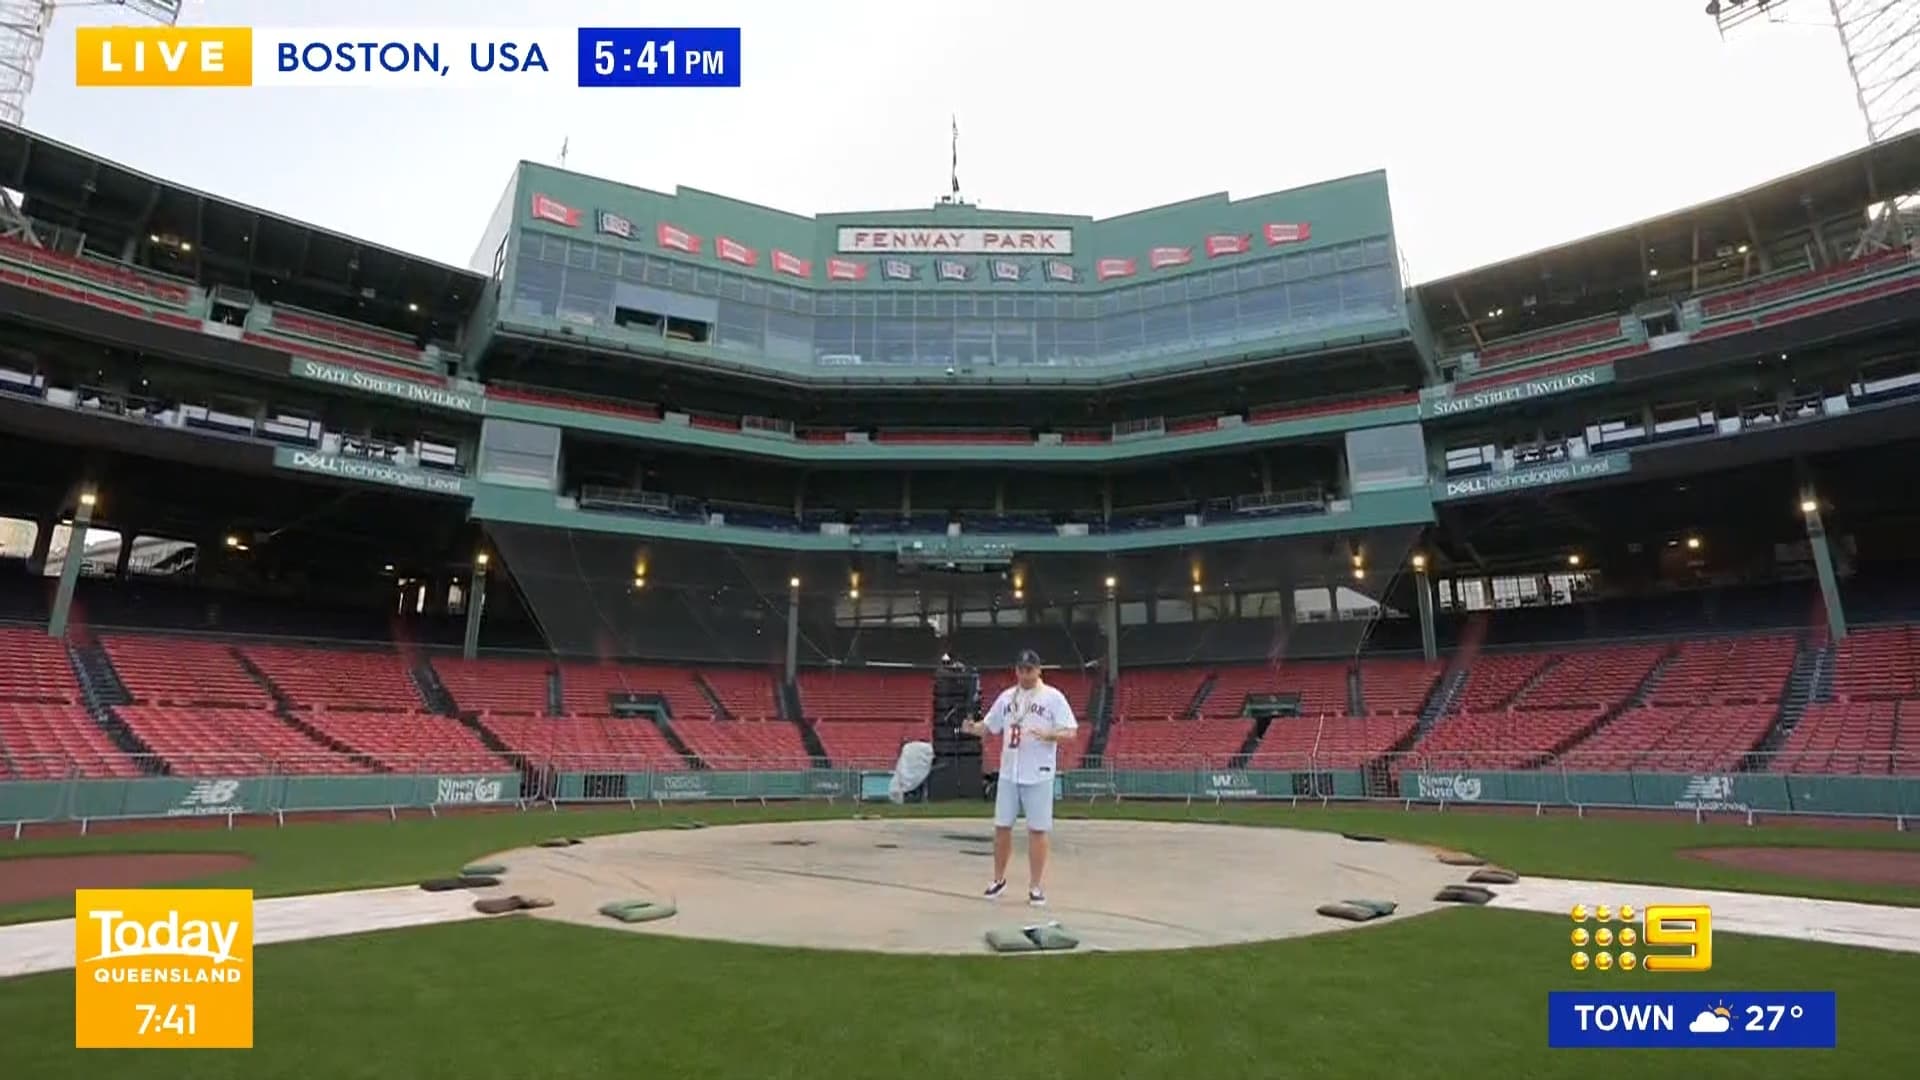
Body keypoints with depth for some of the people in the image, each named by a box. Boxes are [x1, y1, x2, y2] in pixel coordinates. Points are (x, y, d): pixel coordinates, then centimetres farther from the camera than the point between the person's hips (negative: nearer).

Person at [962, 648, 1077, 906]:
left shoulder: (1053, 697, -6)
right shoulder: (1006, 697, 8)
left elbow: (1070, 733, -10)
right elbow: (989, 727, 14)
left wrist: (1048, 734, -29)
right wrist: (973, 728, -7)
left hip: (1038, 775, -4)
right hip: (1008, 774, 4)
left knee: (1037, 830, 2)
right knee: (1002, 827, 10)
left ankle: (1036, 886, 14)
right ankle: (999, 879, 27)